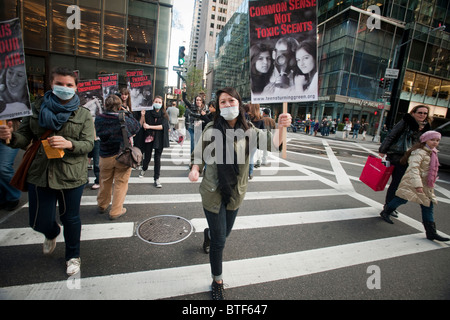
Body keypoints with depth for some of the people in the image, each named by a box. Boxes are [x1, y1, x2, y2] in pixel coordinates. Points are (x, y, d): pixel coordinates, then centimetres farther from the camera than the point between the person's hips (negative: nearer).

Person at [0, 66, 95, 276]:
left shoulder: (83, 114, -1)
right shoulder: (37, 109, 4)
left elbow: (89, 144, -7)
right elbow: (24, 138, 6)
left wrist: (69, 144, -26)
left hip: (71, 176, -2)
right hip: (40, 174, 2)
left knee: (71, 219, 12)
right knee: (39, 222, 11)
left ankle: (72, 256, 37)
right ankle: (52, 234, 51)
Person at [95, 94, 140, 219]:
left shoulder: (99, 119, -9)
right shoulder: (124, 120, -18)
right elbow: (137, 127, -1)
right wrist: (127, 113, 1)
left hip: (105, 156, 4)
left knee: (105, 182, 22)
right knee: (120, 183, 9)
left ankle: (102, 205, 41)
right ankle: (115, 211, 16)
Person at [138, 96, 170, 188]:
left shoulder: (164, 115, 0)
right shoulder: (148, 113, -1)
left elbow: (163, 126, -13)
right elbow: (141, 126, -2)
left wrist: (149, 126, -15)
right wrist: (142, 116, -15)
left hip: (159, 139, 0)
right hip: (149, 138, 0)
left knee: (157, 158, 1)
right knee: (147, 157, 9)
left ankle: (156, 179, 10)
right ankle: (144, 169, 44)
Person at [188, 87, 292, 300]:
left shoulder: (248, 131, -7)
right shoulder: (212, 129, -12)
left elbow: (272, 144, -17)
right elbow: (199, 155, -4)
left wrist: (281, 127, -36)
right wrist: (195, 170, -24)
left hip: (235, 193, 3)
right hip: (213, 192, -3)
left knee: (225, 232, 24)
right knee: (219, 241, 4)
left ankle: (208, 233, 63)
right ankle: (217, 282, 31)